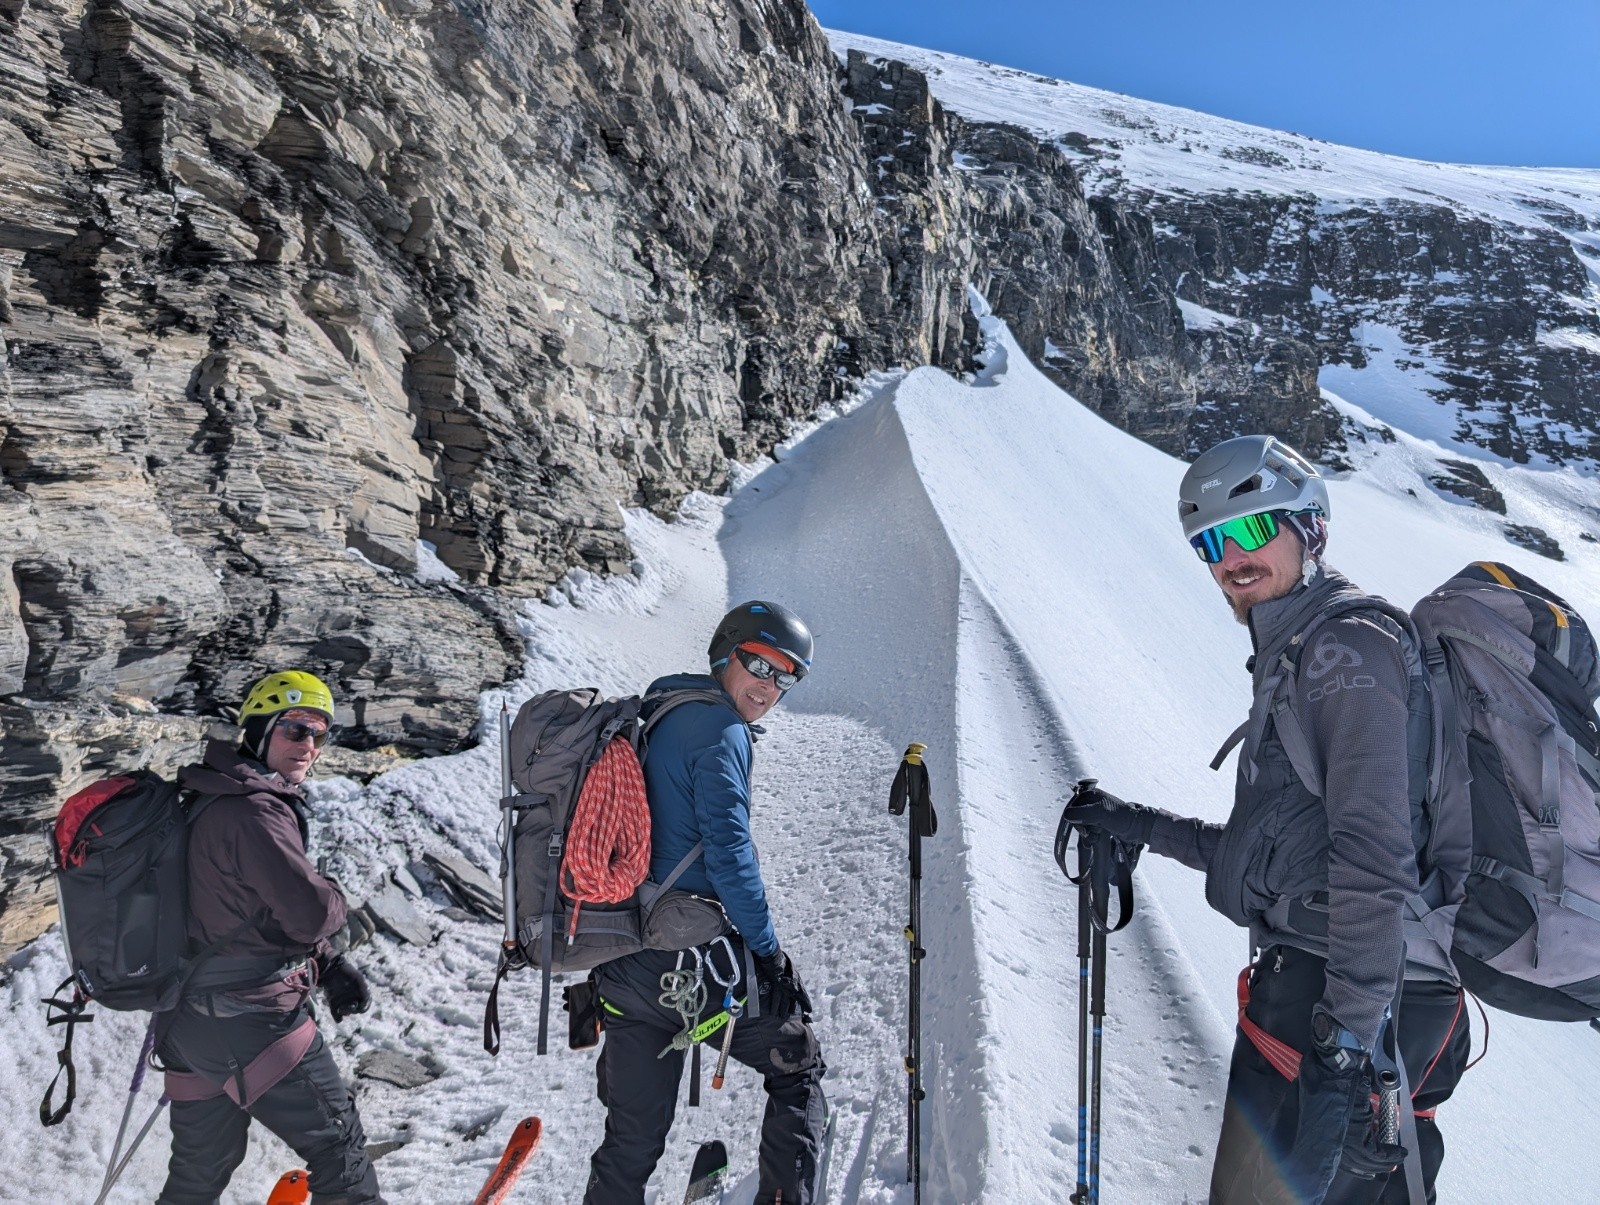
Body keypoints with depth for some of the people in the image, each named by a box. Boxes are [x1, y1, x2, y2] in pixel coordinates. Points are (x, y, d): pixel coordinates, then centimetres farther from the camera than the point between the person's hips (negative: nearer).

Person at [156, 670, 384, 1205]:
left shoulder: (213, 801, 12)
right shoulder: (253, 810, -21)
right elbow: (310, 913, -25)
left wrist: (327, 964, 9)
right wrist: (338, 906, -1)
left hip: (192, 1020, 10)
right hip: (251, 1023, -10)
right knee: (337, 1144, 3)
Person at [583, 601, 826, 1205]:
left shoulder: (643, 718, 14)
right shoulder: (721, 729, -12)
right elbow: (728, 852, -19)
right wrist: (768, 948, -8)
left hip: (620, 967, 8)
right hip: (691, 959, -8)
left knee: (632, 1140, 19)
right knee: (798, 1068, 17)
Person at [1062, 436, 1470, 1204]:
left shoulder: (1347, 641, -10)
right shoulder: (1294, 656, 19)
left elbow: (1374, 856, -21)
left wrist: (1349, 1038, -25)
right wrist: (1141, 828, 23)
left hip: (1329, 1005, -9)